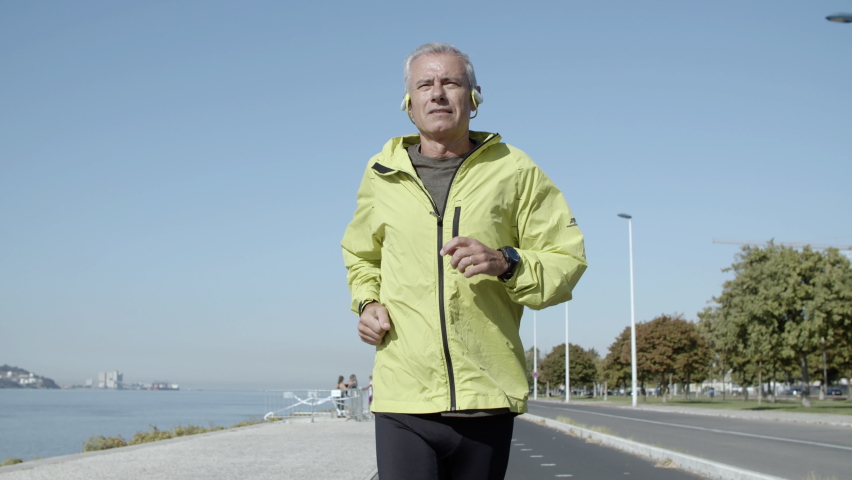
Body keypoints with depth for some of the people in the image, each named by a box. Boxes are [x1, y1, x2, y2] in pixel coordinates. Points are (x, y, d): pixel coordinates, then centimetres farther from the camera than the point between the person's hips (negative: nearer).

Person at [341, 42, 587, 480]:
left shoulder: (513, 171, 4)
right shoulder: (382, 174, 10)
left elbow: (567, 258, 3)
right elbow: (360, 256, 27)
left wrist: (505, 262, -16)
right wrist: (366, 302, 8)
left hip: (489, 394, 0)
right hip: (405, 396, 0)